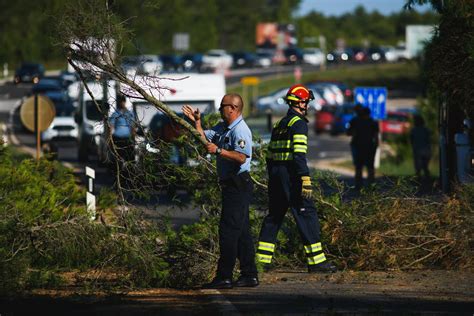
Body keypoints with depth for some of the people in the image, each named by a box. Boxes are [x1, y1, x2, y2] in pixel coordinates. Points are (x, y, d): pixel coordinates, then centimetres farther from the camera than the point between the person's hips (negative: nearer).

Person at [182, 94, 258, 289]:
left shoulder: (240, 130, -16)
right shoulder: (223, 127, 15)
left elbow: (241, 156, -28)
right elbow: (205, 138, 25)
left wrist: (218, 150, -25)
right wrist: (196, 121, 16)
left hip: (238, 184, -10)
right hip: (231, 185, 10)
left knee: (229, 231, -10)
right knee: (242, 232, 11)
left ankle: (224, 277, -10)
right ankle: (249, 275, 14)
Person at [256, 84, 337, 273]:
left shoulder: (279, 125, 18)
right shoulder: (299, 123, -8)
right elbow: (299, 154, -18)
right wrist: (305, 179, -22)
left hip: (275, 173, 9)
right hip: (291, 174, -8)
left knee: (274, 215, 14)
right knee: (307, 214, -6)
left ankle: (261, 259, 12)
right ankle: (316, 261, -9)